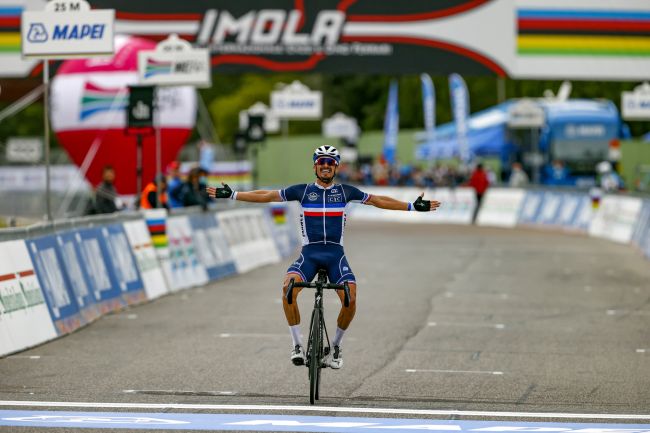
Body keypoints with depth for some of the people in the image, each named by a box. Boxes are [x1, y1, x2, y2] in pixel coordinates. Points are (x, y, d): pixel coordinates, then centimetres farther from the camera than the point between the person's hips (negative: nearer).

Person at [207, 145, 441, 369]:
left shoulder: (345, 191, 8)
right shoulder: (302, 190, 6)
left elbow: (377, 201, 16)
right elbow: (266, 196, 8)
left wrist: (413, 206, 15)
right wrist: (232, 195, 3)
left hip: (335, 253, 1)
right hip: (309, 252, 0)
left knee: (350, 299, -22)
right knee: (288, 286, -30)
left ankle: (336, 345, 4)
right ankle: (297, 344, -18)